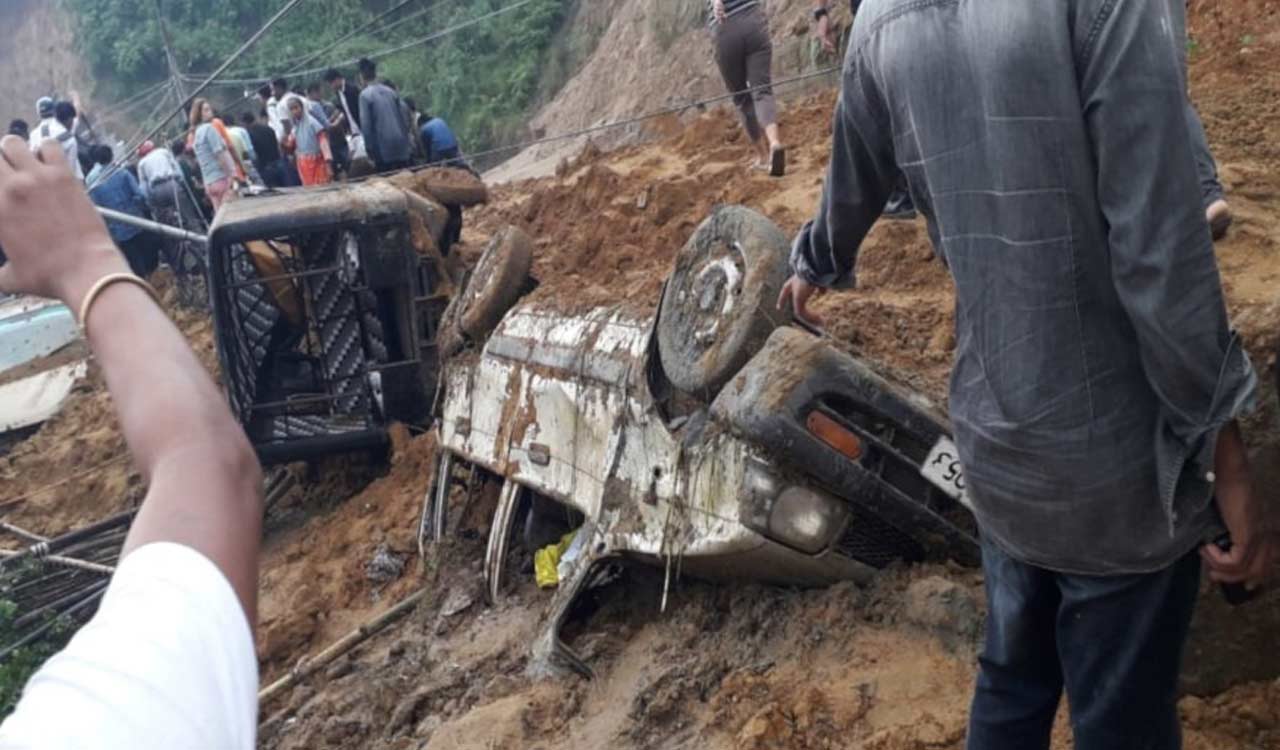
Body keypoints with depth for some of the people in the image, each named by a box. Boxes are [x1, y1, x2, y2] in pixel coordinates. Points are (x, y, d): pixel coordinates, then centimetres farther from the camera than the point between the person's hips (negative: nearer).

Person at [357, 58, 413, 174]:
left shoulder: (365, 95, -5)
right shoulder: (390, 92, 11)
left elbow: (366, 125, -9)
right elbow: (403, 118, 13)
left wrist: (370, 150, -4)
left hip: (384, 148, -5)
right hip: (402, 146, 5)